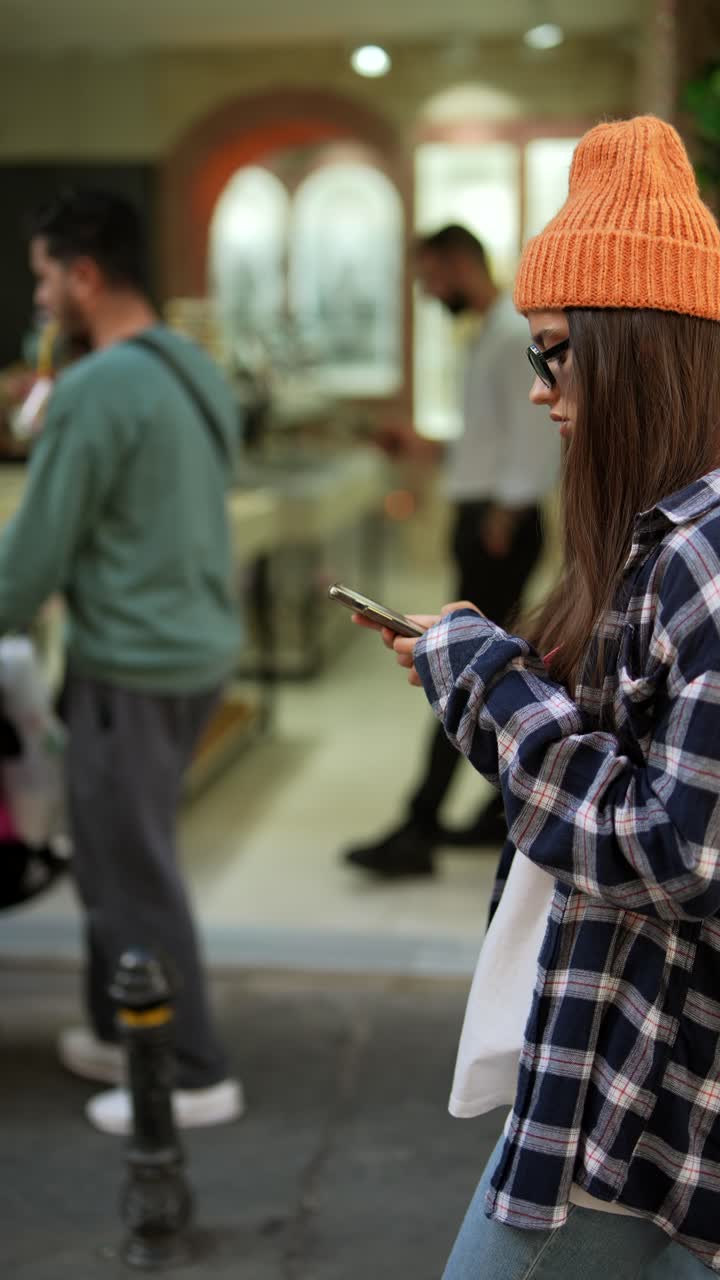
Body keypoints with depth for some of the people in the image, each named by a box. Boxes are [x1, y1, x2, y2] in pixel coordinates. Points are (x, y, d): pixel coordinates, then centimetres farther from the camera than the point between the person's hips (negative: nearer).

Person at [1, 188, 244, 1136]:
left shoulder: (96, 389, -18)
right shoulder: (196, 372, 9)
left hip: (133, 665, -9)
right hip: (197, 647, 9)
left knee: (134, 876, 3)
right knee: (118, 857, 20)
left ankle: (193, 1075, 13)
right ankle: (123, 1035, 32)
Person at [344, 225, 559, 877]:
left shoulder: (516, 335, -15)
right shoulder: (490, 334, 16)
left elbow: (535, 438, -21)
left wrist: (504, 517, -19)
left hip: (500, 529, -10)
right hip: (480, 517, 10)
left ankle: (418, 834, -7)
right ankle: (509, 813, 24)